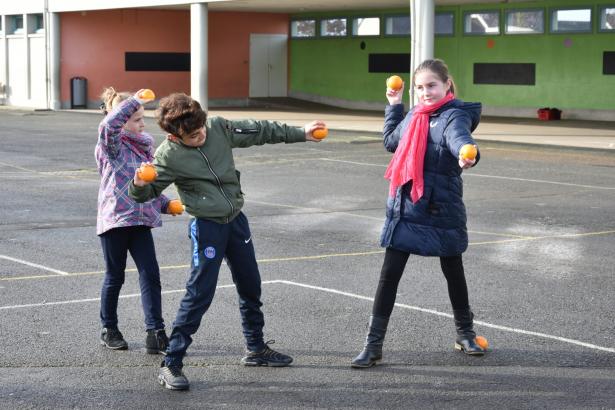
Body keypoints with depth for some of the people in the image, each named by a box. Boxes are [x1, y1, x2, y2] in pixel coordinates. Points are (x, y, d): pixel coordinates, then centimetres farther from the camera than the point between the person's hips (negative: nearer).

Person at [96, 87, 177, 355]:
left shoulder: (143, 146, 12)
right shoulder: (112, 145, -9)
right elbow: (109, 124, -34)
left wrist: (165, 203, 9)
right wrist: (134, 101, -30)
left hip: (140, 220, 6)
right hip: (114, 220, -6)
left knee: (150, 275, -4)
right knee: (115, 276, 7)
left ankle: (155, 334, -3)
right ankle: (109, 330, 24)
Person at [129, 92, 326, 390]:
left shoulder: (218, 128, -5)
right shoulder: (168, 156, -16)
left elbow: (259, 131, 7)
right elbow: (147, 193, -9)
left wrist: (300, 133, 12)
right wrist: (139, 185, -33)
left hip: (236, 220, 6)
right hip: (207, 227, -6)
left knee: (250, 287, 17)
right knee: (199, 294, -12)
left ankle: (256, 348, 36)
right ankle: (171, 364, -4)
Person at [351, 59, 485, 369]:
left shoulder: (454, 116, -13)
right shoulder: (414, 116, 8)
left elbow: (460, 138, -37)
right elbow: (391, 142, 27)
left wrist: (467, 155, -59)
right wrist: (394, 106, 21)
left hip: (442, 212, -5)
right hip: (404, 210, 5)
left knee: (453, 272, 14)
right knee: (389, 275, 1)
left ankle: (465, 334, 35)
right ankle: (373, 345, 6)